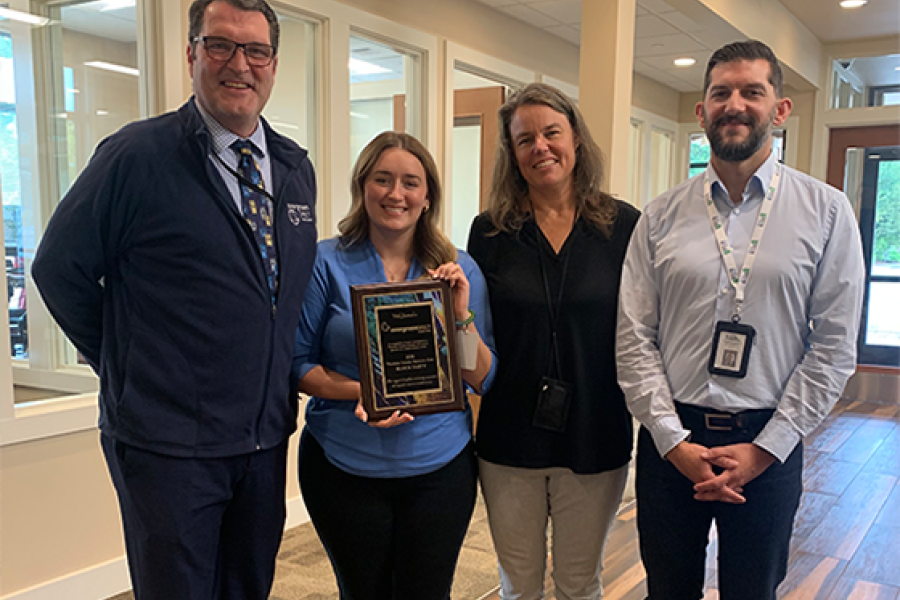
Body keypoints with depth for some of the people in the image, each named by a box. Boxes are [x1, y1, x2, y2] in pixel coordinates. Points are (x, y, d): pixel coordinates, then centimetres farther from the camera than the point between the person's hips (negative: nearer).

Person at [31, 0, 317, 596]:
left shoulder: (297, 168, 7)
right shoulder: (136, 156, -11)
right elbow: (60, 268, -6)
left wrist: (285, 388, 9)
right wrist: (127, 363, -2)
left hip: (267, 439, 6)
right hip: (168, 447, -5)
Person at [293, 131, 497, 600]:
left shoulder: (459, 269, 0)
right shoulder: (327, 263, -6)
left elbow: (483, 380, 0)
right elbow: (298, 363, -4)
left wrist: (461, 315, -16)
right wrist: (359, 392, -20)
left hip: (440, 468, 2)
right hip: (344, 468, -1)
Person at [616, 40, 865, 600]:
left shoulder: (827, 212, -3)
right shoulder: (661, 215, 0)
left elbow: (833, 348, -5)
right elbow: (635, 339, -2)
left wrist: (765, 449, -9)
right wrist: (674, 440, -9)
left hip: (769, 446, -1)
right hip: (670, 441, 1)